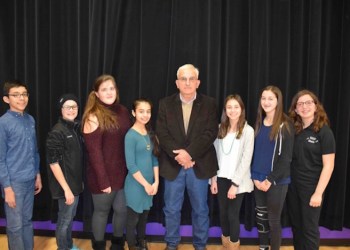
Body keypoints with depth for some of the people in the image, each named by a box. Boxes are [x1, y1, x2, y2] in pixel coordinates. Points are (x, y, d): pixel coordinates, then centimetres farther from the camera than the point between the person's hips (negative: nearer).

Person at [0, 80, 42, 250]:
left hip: (30, 180, 6)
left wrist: (37, 175, 16)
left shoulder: (30, 120, 6)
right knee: (15, 225, 8)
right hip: (14, 182, -6)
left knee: (27, 221, 18)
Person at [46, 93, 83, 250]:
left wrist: (79, 181, 14)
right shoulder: (57, 132, -17)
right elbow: (53, 162, -20)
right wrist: (66, 188, -21)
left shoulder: (76, 128, 6)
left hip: (75, 182, 8)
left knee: (70, 217, 21)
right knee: (64, 219, 7)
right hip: (65, 185, -8)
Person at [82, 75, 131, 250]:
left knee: (122, 210, 15)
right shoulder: (93, 117, -12)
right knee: (102, 211, 11)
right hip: (104, 176, -5)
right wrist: (103, 180, -16)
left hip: (124, 173, 5)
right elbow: (94, 152, -15)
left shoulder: (123, 112, 6)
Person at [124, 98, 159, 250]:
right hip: (136, 185, -6)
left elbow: (154, 159, 7)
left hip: (150, 184, 6)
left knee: (144, 217, 19)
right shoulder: (131, 135, -15)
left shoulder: (150, 133, 6)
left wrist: (155, 182, -1)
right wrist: (146, 184, -13)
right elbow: (131, 166, -18)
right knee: (133, 219, 9)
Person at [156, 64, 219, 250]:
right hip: (173, 165, 1)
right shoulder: (165, 104, 2)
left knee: (200, 209, 12)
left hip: (199, 165, 0)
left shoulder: (209, 104, 0)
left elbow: (210, 133, -10)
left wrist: (189, 152, -20)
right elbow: (162, 134, -6)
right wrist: (178, 155, -18)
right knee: (171, 209, 12)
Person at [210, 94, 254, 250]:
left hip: (238, 181, -4)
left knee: (233, 214, 1)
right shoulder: (220, 129, 5)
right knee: (223, 213, 12)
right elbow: (215, 155, 6)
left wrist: (235, 184, -13)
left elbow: (246, 159, -11)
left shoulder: (248, 130, -8)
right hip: (221, 178, 4)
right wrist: (213, 178, 2)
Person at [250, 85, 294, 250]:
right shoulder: (258, 124, 7)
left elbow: (286, 158, -12)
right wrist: (255, 177, -2)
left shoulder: (285, 126, -9)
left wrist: (270, 180, -15)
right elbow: (254, 152, 8)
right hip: (258, 180, 5)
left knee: (273, 219, 4)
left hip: (277, 181, -5)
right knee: (260, 217, 13)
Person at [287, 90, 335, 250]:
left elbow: (328, 165, -12)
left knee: (309, 229, 7)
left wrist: (318, 193, -15)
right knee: (296, 226, 14)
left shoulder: (324, 131, -10)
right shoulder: (294, 130, 4)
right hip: (293, 186, 5)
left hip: (311, 188, -4)